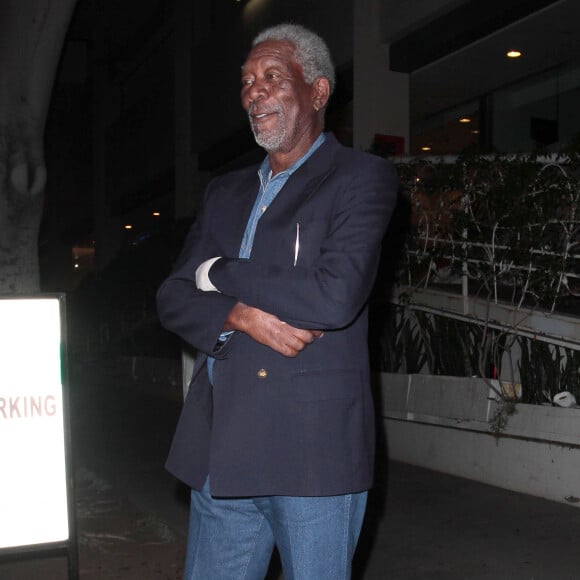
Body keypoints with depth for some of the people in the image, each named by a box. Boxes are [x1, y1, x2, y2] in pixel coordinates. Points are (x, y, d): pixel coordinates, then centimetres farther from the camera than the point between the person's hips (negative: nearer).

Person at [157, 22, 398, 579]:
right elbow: (173, 298, 9)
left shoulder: (362, 176, -3)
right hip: (219, 449, 6)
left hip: (313, 450, -5)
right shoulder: (226, 192, 16)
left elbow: (335, 296, -18)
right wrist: (242, 315, -13)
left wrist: (218, 273, -6)